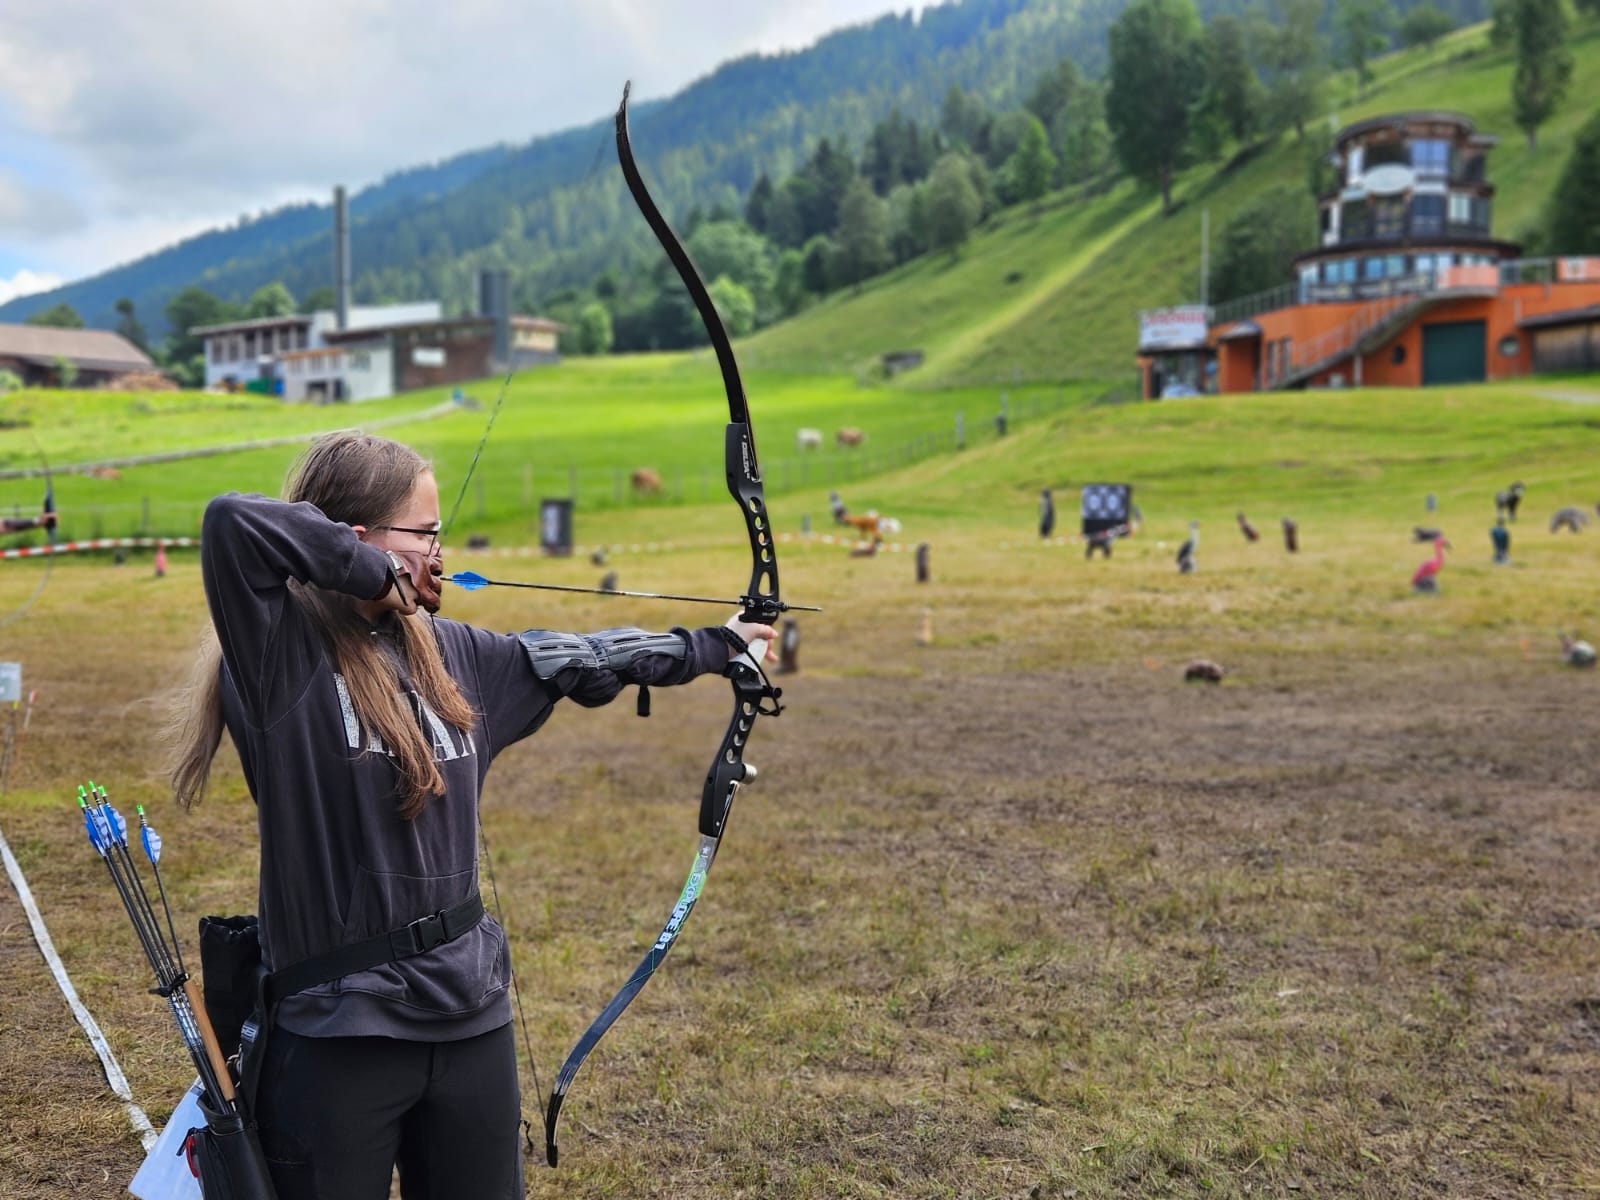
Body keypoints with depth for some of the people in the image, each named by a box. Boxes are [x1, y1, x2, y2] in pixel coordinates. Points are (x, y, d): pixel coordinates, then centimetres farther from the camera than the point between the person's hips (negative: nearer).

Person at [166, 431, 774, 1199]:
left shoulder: (446, 652, 7)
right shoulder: (280, 650, -13)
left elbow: (575, 659, 18)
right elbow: (231, 521, -29)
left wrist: (716, 645, 25)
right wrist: (375, 570, -17)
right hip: (336, 1031, -6)